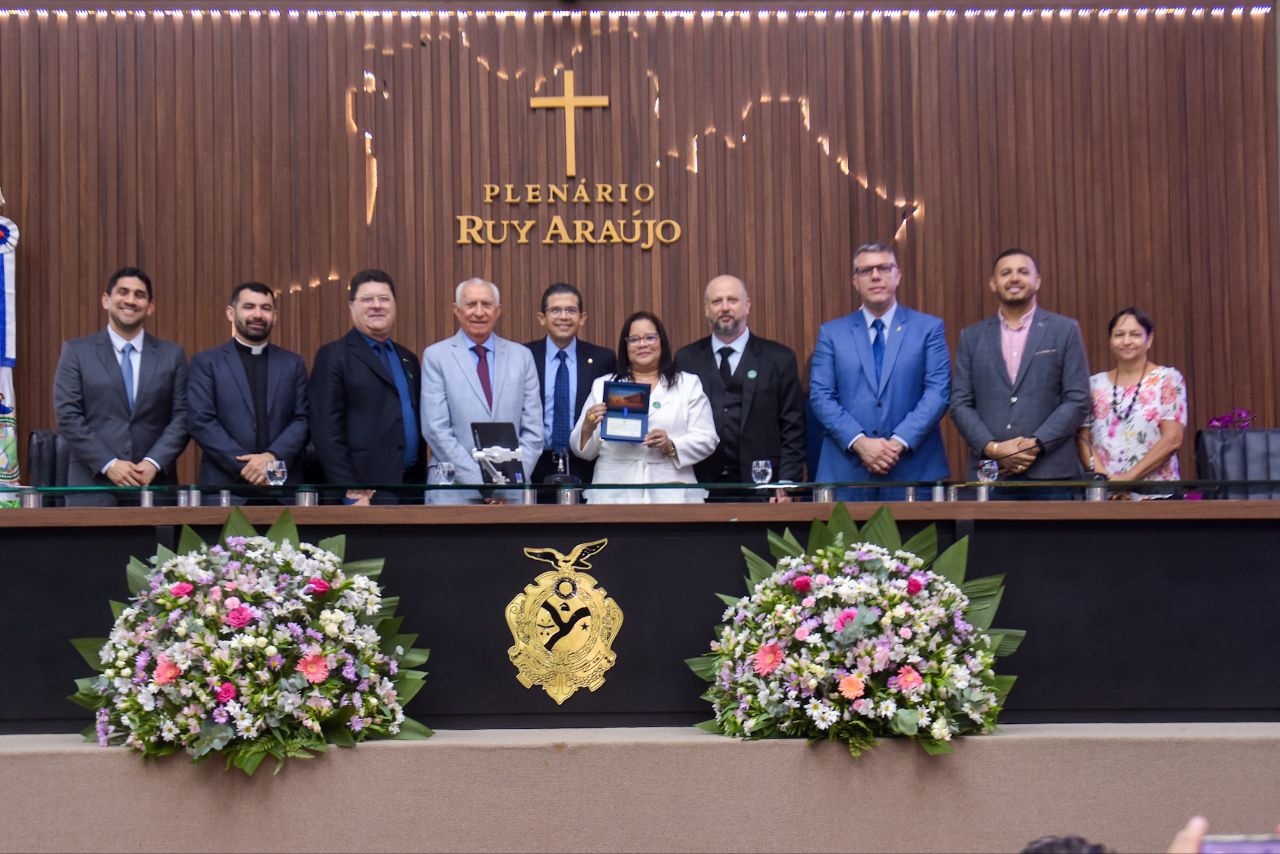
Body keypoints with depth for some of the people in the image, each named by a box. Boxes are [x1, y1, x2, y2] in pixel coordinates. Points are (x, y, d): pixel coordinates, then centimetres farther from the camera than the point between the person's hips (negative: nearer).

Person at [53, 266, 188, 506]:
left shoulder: (172, 355, 10)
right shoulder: (76, 351, 6)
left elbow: (182, 417, 5)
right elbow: (68, 416, -2)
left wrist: (154, 463, -10)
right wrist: (108, 464, -12)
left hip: (155, 486, 1)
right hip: (93, 487, -1)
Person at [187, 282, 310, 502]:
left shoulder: (293, 363, 13)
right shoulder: (205, 362, 5)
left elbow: (303, 419, 5)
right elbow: (201, 422, -4)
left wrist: (273, 457, -13)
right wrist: (245, 466, -13)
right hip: (225, 487, -2)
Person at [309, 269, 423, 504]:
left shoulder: (408, 359, 18)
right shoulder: (334, 356, -3)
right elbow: (326, 431, -10)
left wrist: (422, 483, 10)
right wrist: (351, 493, -15)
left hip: (412, 488, 6)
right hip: (365, 493, -6)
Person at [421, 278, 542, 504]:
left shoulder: (522, 356, 8)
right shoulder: (436, 356, 1)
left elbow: (532, 429, 5)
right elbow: (436, 429, -7)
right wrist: (480, 483, -13)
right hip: (454, 492, -2)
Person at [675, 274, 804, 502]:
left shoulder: (779, 359, 5)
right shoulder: (687, 359, 10)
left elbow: (793, 430, 3)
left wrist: (787, 484, -7)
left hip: (761, 490, -1)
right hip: (700, 489, 1)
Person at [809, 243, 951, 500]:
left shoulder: (929, 328, 7)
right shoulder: (831, 333, 10)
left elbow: (938, 392, -2)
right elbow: (821, 396, 2)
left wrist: (899, 442, -14)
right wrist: (859, 442, -13)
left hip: (914, 470, 0)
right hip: (847, 472, 1)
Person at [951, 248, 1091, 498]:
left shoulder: (1065, 330, 7)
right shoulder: (972, 336, 13)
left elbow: (1077, 401, 1)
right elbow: (960, 403, 7)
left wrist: (1036, 444, -10)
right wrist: (993, 448, -8)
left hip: (1050, 475, -1)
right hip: (988, 475, 2)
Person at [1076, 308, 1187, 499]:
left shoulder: (1168, 378, 2)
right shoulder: (1096, 384, 11)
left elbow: (1172, 440, -6)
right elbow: (1083, 438, 7)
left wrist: (1129, 477, -13)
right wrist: (1102, 476, -10)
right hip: (1104, 494, 2)